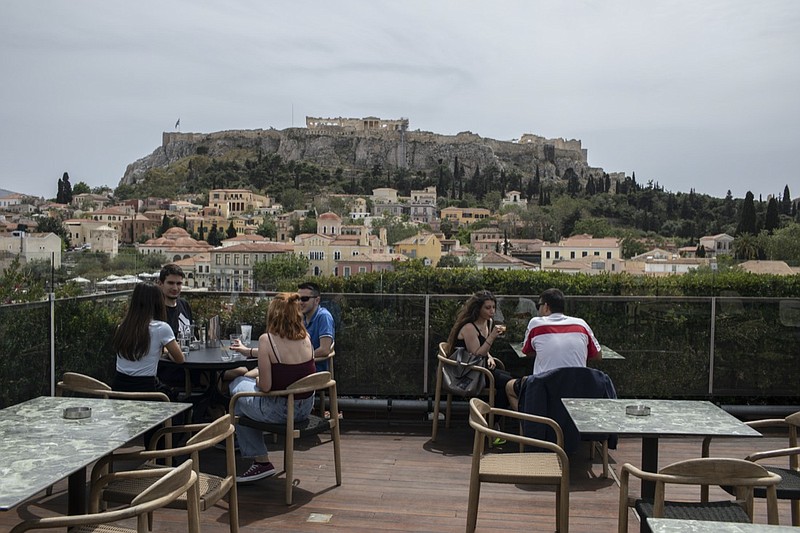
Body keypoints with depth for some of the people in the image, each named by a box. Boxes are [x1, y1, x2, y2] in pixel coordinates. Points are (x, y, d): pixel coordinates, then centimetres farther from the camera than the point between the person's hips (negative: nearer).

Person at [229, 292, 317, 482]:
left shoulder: (267, 340, -19)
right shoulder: (305, 338, -1)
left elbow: (265, 386, -18)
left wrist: (256, 380, 5)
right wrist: (249, 351, 31)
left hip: (279, 411, -7)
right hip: (306, 408, 7)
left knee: (237, 387, 20)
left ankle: (261, 461, 23)